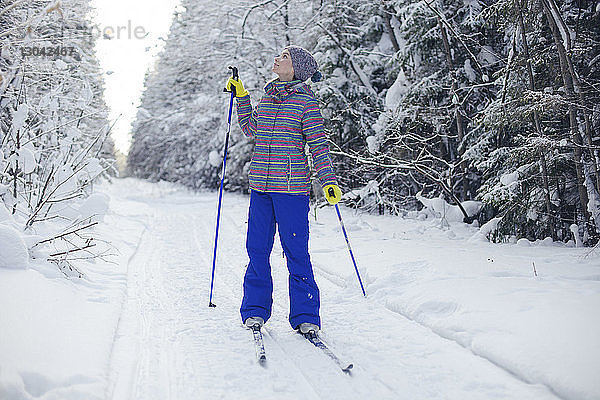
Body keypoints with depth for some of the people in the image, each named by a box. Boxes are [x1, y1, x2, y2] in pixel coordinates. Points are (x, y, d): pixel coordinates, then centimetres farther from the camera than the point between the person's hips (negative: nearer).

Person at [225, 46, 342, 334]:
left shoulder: (306, 100, -3)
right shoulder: (268, 96, 14)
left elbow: (318, 144, -5)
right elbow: (250, 129, 26)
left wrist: (328, 181, -13)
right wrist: (240, 96, 21)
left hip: (291, 186, -6)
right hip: (260, 183, 6)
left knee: (296, 251, -2)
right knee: (257, 248, 7)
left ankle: (305, 316, 9)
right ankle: (255, 310, 20)